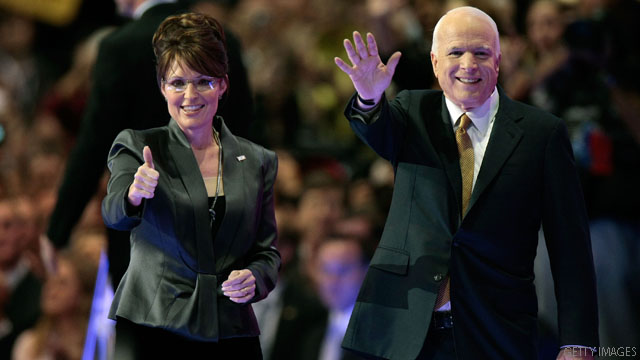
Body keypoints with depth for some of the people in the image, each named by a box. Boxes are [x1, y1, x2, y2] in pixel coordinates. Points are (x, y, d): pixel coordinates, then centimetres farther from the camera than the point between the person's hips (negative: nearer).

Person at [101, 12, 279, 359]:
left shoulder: (257, 162, 11)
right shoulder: (138, 148, 3)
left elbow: (267, 250, 14)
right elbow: (114, 214, -14)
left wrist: (254, 278, -8)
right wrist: (134, 196, -36)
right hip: (150, 328, -2)